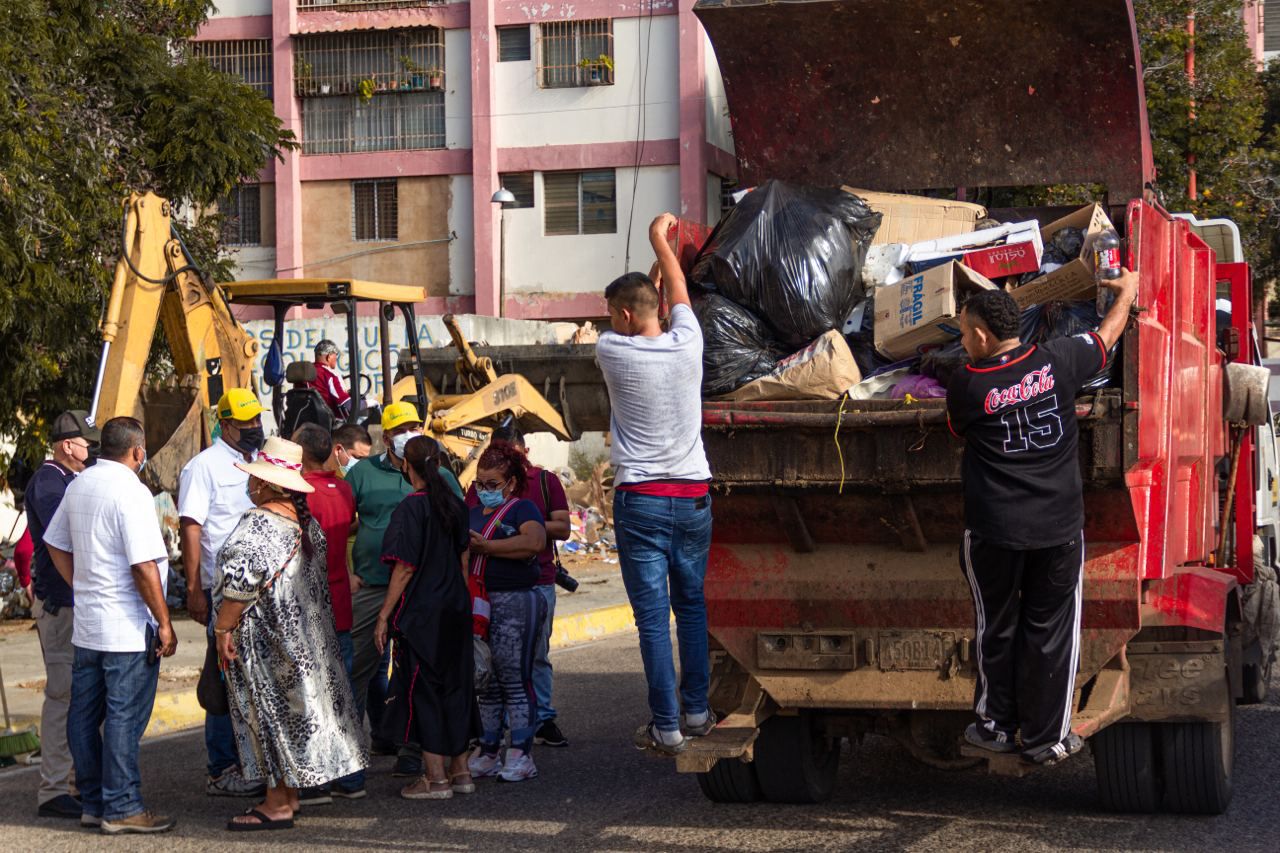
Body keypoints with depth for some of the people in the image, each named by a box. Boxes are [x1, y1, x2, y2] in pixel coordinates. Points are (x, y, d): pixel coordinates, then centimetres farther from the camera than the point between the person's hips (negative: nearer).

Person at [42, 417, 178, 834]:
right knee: (124, 718, -3)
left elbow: (56, 545, 17)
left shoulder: (78, 485, 9)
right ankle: (122, 808, 1)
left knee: (85, 714, 12)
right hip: (128, 628, -8)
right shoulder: (131, 492, -17)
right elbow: (144, 566, -20)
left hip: (85, 625, 8)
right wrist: (164, 623, -14)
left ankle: (93, 802, 21)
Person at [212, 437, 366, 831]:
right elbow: (319, 576, 16)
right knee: (297, 706, 13)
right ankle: (290, 794, 20)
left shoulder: (257, 524, -19)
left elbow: (241, 581, -25)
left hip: (266, 637, -9)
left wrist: (223, 629, -17)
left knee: (271, 711, -3)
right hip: (308, 632, 9)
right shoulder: (306, 521, 8)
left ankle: (277, 804, 1)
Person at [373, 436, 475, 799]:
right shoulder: (454, 504, 6)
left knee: (423, 689, -1)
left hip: (421, 611, -7)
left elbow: (405, 568, -16)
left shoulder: (411, 508, -14)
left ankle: (436, 778, 0)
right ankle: (460, 770, 19)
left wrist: (384, 615, -11)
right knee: (455, 685, 13)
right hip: (456, 608, 7)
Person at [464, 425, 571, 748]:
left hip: (538, 580, 1)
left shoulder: (546, 481, 7)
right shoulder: (481, 485, 7)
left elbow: (563, 528, 2)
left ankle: (543, 719, 12)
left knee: (538, 654, 7)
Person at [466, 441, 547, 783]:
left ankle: (521, 755, -1)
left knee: (515, 680, -5)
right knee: (485, 681, 9)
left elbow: (535, 541, -21)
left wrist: (484, 546, -18)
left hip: (515, 603, -7)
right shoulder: (472, 514, 21)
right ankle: (487, 753, 16)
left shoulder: (521, 509, -1)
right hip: (476, 604, 7)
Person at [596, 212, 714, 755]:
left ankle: (667, 727, -3)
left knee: (653, 617, -3)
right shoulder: (687, 344, -1)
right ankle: (697, 712, 22)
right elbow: (678, 294, 19)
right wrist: (661, 240, 36)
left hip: (640, 500, -3)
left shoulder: (612, 353, -7)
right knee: (692, 606, 15)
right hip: (693, 495, 4)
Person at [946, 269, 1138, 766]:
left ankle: (996, 726, 28)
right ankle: (1047, 738, 16)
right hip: (1060, 528, 1)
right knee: (1051, 631, 10)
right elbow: (1108, 335, 12)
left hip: (994, 533, -1)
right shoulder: (1057, 361, -7)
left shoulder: (965, 387, -12)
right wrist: (1127, 291, 31)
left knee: (997, 628, 16)